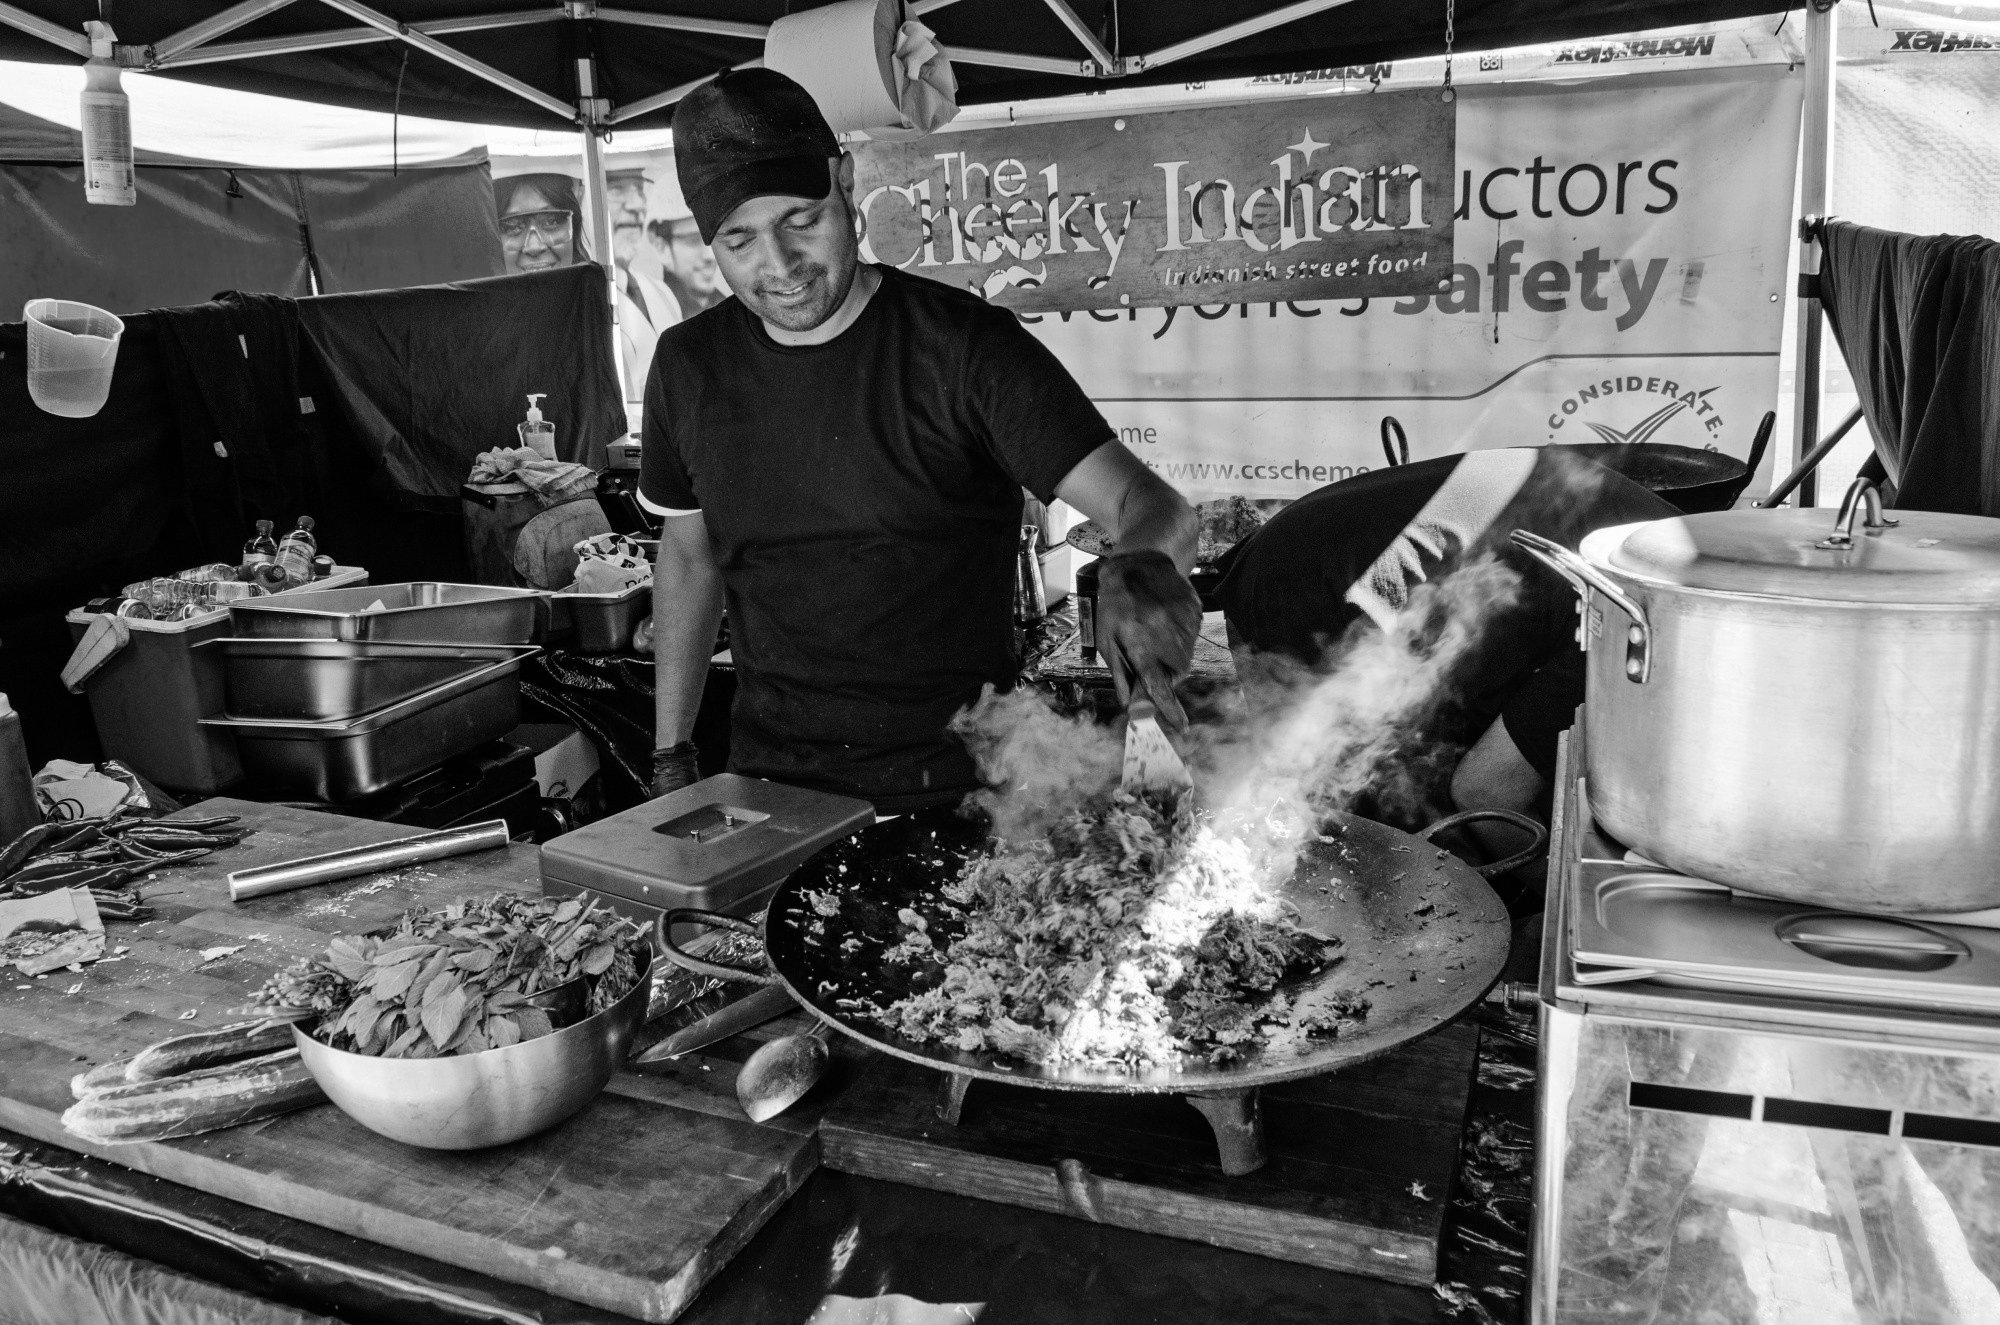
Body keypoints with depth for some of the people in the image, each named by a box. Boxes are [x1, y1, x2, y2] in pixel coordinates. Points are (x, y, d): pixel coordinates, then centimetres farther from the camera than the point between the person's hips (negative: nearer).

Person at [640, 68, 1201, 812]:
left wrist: (1144, 565, -43)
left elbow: (1150, 504, -19)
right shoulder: (690, 367, 2)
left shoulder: (961, 346, -12)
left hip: (957, 787, -4)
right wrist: (671, 758, 13)